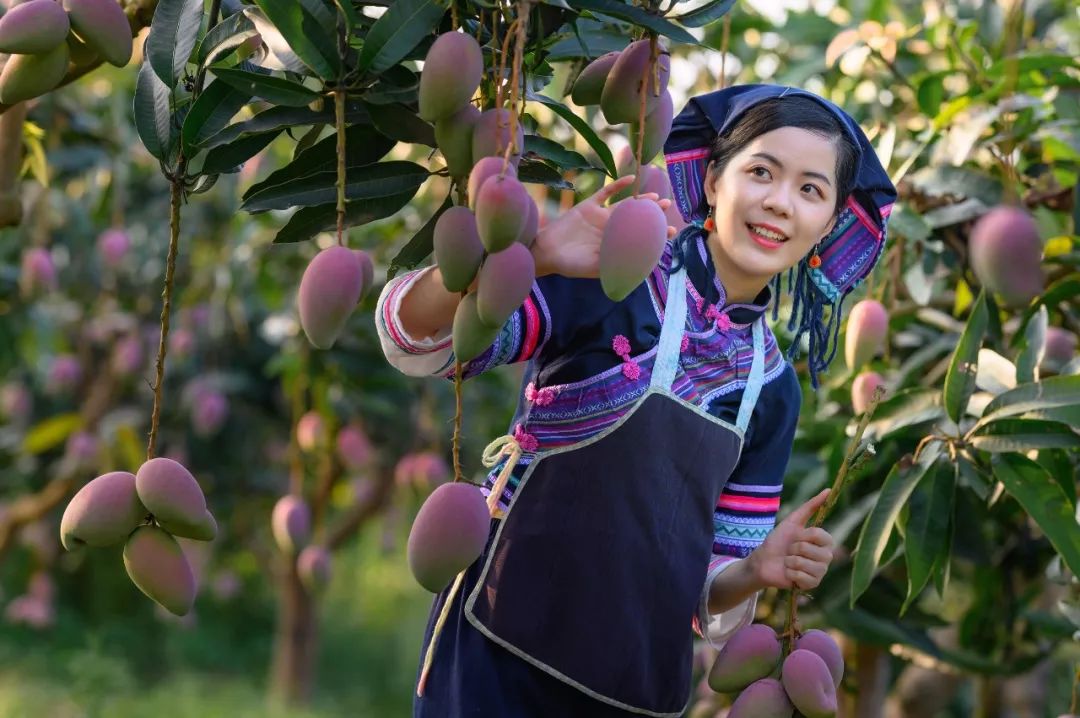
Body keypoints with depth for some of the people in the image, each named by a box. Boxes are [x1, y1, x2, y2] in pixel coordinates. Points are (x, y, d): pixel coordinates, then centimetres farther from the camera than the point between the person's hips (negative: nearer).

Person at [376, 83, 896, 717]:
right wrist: (527, 256, -35)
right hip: (500, 663, -5)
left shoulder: (772, 386, 4)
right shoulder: (614, 272, -11)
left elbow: (711, 593, 7)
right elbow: (412, 343, -19)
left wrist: (757, 571, -15)